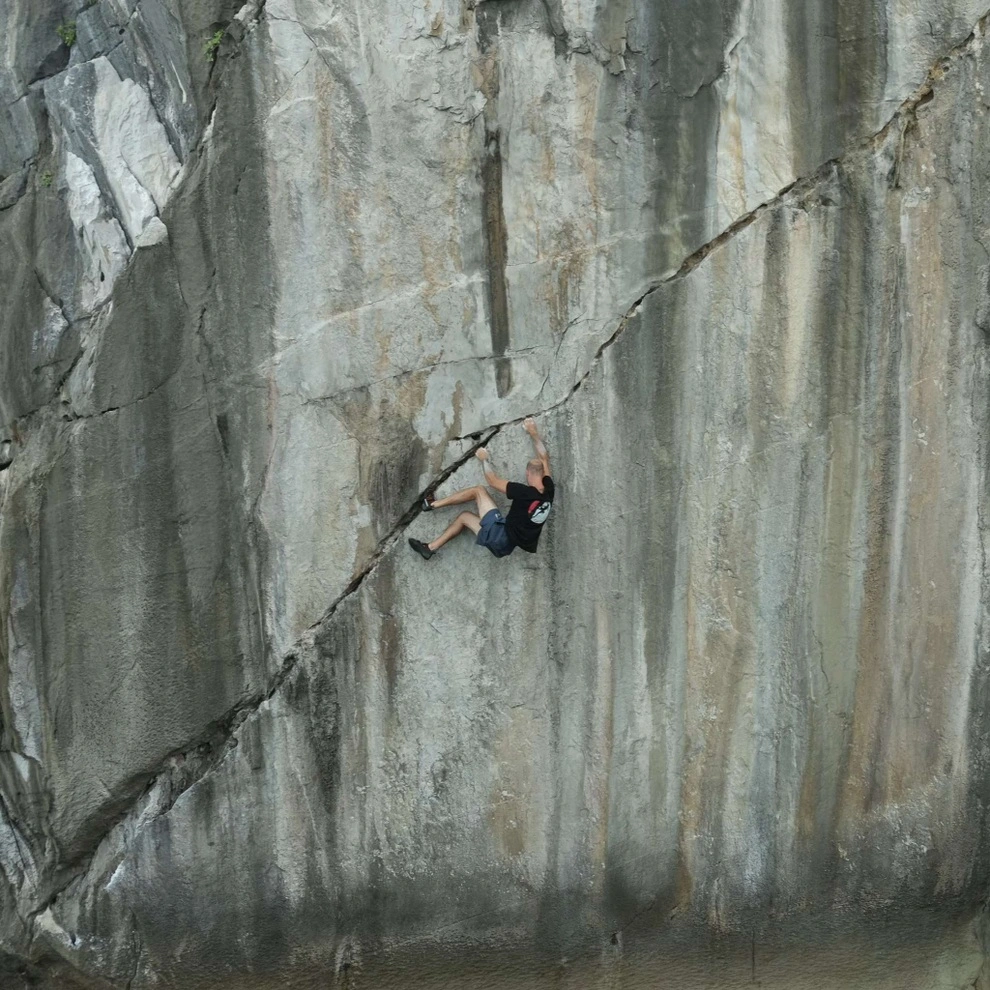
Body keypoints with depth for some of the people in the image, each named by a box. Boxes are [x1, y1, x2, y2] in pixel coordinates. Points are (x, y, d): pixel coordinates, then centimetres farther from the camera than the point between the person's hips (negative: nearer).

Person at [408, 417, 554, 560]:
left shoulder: (524, 493, -22)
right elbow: (544, 458, 13)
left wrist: (484, 459, 8)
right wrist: (533, 433, 21)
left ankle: (432, 504, 9)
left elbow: (493, 480, -8)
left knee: (479, 491, -1)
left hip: (502, 536, -8)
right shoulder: (548, 490, -4)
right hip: (507, 545, 8)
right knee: (465, 516, 24)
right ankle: (430, 547, 31)